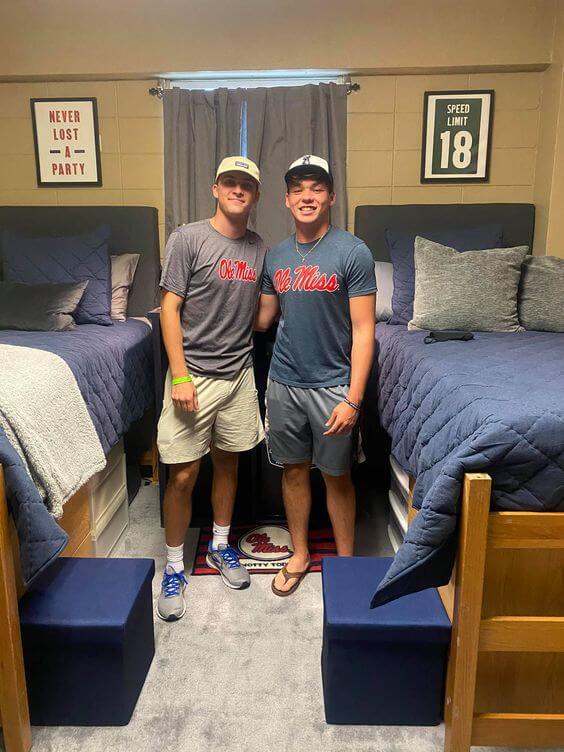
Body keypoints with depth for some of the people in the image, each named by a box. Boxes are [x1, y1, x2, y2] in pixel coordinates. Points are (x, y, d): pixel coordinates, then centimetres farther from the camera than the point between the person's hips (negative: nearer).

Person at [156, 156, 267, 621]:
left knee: (228, 463, 16)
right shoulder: (188, 238, -7)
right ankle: (174, 567, 20)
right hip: (193, 374, -4)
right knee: (183, 475, 1)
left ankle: (220, 546, 35)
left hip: (239, 373, 5)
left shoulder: (259, 250, 8)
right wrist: (179, 376, -16)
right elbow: (169, 309, -10)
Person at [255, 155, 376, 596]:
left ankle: (345, 560, 30)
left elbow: (363, 331, -13)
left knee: (337, 476, 9)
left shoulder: (353, 253, -10)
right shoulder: (276, 257, 6)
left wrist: (353, 399, -18)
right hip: (283, 383, 5)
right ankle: (300, 554, 35)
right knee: (294, 469, 16)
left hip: (332, 386, -4)